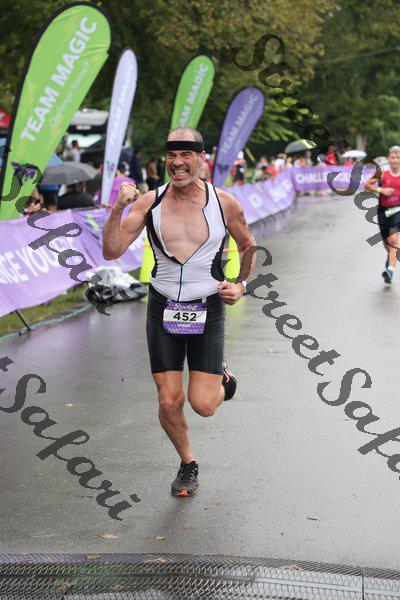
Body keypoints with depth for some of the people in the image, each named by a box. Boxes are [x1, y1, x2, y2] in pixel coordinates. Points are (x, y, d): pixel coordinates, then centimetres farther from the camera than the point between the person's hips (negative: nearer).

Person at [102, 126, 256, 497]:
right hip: (163, 310, 1)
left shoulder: (225, 203, -5)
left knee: (203, 405, -8)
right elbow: (111, 251, -10)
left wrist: (241, 284, 2)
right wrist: (118, 209, -22)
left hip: (208, 310, -1)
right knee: (169, 403, 0)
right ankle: (188, 464, 28)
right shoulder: (150, 202, -4)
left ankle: (221, 379, 29)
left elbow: (248, 246, 13)